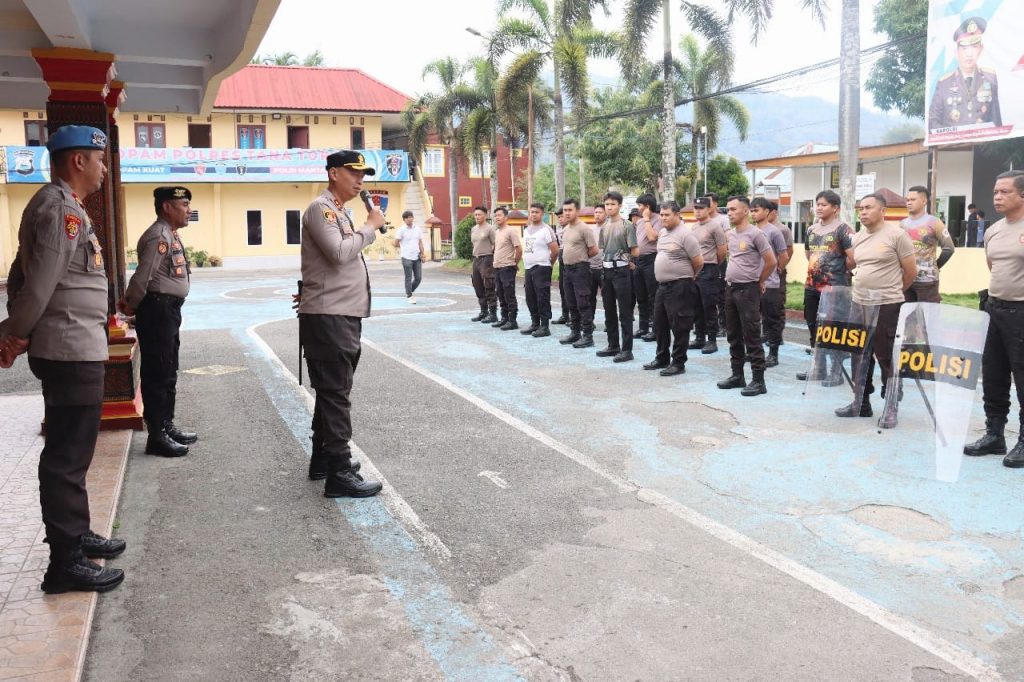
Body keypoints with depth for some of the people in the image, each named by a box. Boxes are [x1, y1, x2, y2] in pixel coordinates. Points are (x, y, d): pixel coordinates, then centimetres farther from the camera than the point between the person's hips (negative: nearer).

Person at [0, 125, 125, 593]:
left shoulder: (63, 205, 17)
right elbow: (40, 281, -21)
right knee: (67, 456, -4)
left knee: (70, 451, 18)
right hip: (71, 351, -10)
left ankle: (74, 534, 31)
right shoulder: (60, 207, -15)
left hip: (75, 348, 10)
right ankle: (65, 562, 3)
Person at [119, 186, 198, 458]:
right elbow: (143, 276, -20)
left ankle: (167, 426, 28)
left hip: (169, 310, 10)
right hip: (157, 310, -10)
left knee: (168, 373, 17)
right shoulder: (159, 236, -17)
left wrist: (129, 301, 11)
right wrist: (131, 304, -6)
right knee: (157, 374, -4)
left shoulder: (171, 234, 16)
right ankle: (157, 436, 2)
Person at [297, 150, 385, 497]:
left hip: (343, 316, 10)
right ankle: (340, 474, -7)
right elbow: (339, 253, -24)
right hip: (328, 318, -10)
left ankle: (323, 458, 27)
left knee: (332, 392, 16)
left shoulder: (339, 212, 20)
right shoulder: (321, 208, -11)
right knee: (335, 394, -9)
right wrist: (371, 226, -14)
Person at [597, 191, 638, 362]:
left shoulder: (626, 226, -8)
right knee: (609, 310, 12)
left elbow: (634, 252, -8)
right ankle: (613, 345, 23)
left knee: (624, 311, -4)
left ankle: (627, 349, -1)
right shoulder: (604, 227, 11)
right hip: (607, 271, 7)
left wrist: (623, 260, 2)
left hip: (621, 271, -7)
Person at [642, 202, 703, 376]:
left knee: (679, 327, -1)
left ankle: (678, 363, 7)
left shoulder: (685, 235, -13)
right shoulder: (662, 233, 11)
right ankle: (662, 359, 29)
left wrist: (687, 276, 3)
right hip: (662, 286, 9)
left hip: (679, 288, -9)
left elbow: (699, 262, -12)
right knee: (660, 325, 16)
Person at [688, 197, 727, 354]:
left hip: (708, 272, -7)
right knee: (697, 307, 12)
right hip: (694, 270, 7)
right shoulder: (694, 227, 14)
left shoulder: (715, 226, -9)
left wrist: (713, 265, 6)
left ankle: (712, 341, 3)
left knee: (709, 308, -3)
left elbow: (722, 250, -7)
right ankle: (699, 338, 21)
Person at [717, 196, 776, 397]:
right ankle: (737, 375, 23)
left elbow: (771, 262, -12)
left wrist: (759, 281, -1)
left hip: (747, 290, -8)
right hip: (730, 289, 8)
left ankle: (758, 380, 0)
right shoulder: (730, 234, 10)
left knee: (751, 337, -5)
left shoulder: (755, 234, -13)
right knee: (733, 336, 13)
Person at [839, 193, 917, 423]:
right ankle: (861, 403, 24)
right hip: (859, 304, 7)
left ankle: (891, 407, 9)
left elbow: (911, 271, -4)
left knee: (887, 358, -1)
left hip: (887, 307, -6)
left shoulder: (897, 235, -9)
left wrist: (892, 292, 7)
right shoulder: (857, 238, 9)